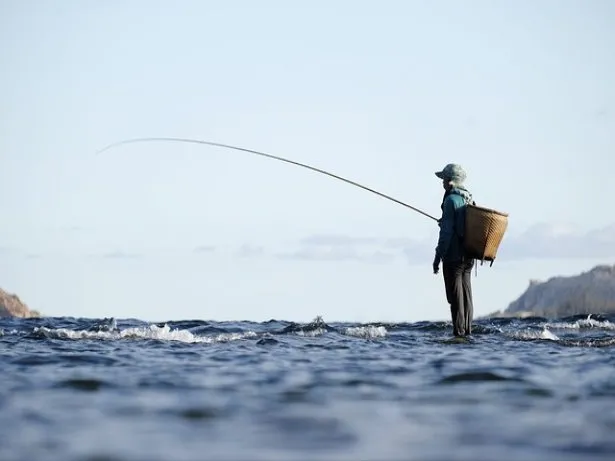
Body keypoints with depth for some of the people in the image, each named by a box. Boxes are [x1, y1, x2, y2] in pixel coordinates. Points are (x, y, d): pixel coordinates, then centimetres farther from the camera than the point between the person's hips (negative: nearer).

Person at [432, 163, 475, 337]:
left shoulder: (451, 200, -13)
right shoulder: (469, 199, 12)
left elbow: (446, 231, -17)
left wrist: (438, 257, -14)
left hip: (454, 256, -8)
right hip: (468, 256, 8)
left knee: (456, 297, -5)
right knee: (466, 295, 11)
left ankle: (459, 332, -6)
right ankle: (467, 331, 13)